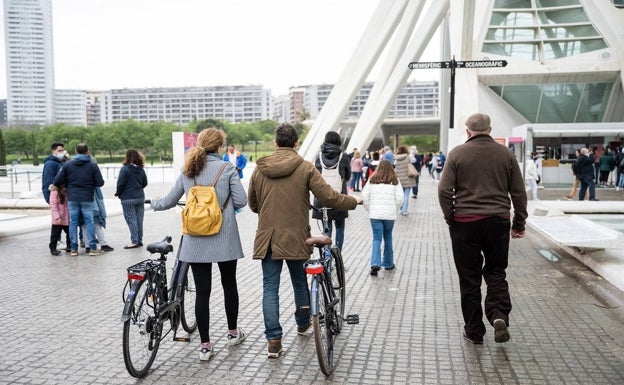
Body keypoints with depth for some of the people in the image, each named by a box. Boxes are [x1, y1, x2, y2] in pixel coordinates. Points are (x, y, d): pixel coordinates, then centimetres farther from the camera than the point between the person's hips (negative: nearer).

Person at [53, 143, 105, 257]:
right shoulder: (93, 165, -3)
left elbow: (57, 181, -1)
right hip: (87, 198, -2)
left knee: (73, 222, 8)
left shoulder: (67, 164, 2)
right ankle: (92, 248, 3)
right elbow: (100, 183, -5)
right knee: (90, 222, 3)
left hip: (72, 198, 2)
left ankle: (73, 248, 11)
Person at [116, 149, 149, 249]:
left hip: (128, 198, -6)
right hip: (140, 197, 6)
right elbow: (145, 183, 9)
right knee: (139, 219, 10)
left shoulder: (125, 169, -14)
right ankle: (139, 240, 16)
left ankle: (134, 241, -1)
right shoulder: (141, 169, 4)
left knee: (131, 220, -1)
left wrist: (118, 193, 3)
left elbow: (121, 184, -13)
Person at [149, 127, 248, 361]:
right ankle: (233, 332, 32)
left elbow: (170, 201, 11)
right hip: (224, 238, -2)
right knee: (229, 284, 17)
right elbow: (241, 201, -8)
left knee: (202, 291, 5)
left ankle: (205, 346, 10)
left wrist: (153, 203, 32)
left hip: (196, 241, 2)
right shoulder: (227, 168, -6)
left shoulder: (187, 170, 5)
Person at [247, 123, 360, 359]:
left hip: (267, 238, 1)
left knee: (270, 288, 6)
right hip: (295, 238, -1)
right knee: (300, 283, 20)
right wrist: (354, 201, 6)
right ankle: (302, 323, 40)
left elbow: (252, 204, 11)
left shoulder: (259, 169, 1)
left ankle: (274, 340, 3)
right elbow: (328, 197, -11)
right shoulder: (305, 168, -8)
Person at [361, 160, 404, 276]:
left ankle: (375, 264, -13)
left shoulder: (372, 180, 4)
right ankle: (388, 263, 24)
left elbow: (364, 196, 1)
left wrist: (370, 210, 11)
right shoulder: (395, 181, 2)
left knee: (376, 238, 2)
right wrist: (395, 209, 11)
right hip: (389, 214, 0)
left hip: (375, 214, 0)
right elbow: (400, 198, -3)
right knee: (388, 237, 15)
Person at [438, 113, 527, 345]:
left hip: (465, 223, -2)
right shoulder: (506, 154, 6)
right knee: (496, 272, 15)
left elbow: (444, 190, -7)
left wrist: (450, 217, 5)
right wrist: (519, 223, 15)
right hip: (498, 221, 2)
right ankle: (499, 315, -6)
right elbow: (519, 193, 8)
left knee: (470, 278, 7)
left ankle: (474, 331, 14)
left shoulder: (457, 153, -1)